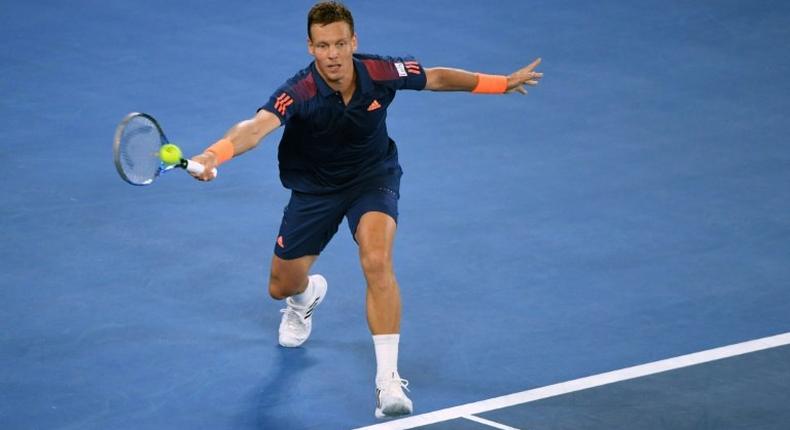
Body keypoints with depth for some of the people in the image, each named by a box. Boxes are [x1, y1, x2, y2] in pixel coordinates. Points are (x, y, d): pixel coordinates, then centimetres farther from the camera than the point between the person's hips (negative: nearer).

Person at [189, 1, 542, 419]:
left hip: (372, 177, 0)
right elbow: (257, 126, -50)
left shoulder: (381, 73, -24)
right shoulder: (299, 92, -32)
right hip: (314, 187, 1)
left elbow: (435, 77, -3)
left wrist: (503, 83, 0)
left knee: (377, 261, -29)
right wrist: (215, 154, -70)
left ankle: (388, 380, -25)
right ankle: (308, 294, 54)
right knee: (282, 288, 12)